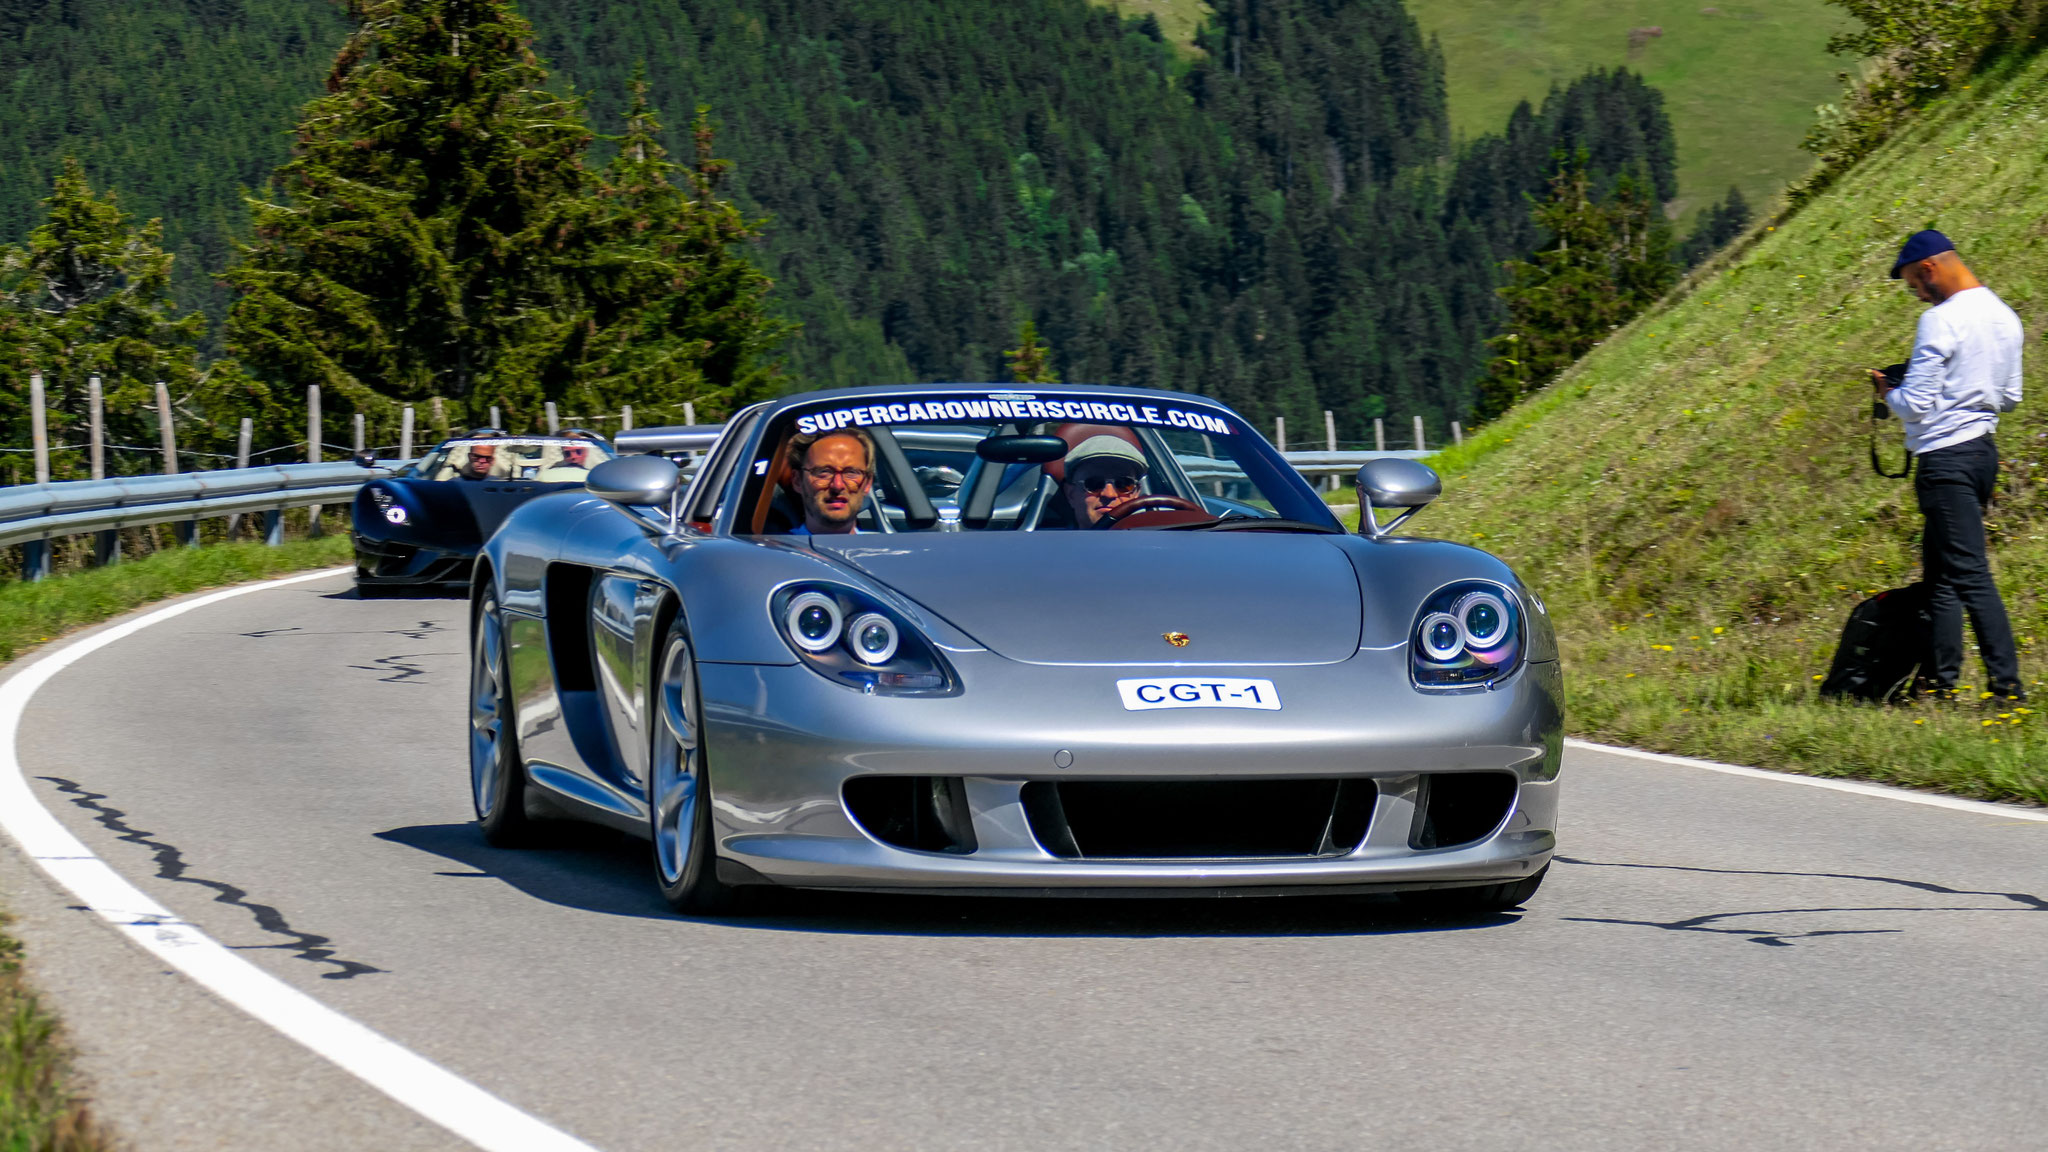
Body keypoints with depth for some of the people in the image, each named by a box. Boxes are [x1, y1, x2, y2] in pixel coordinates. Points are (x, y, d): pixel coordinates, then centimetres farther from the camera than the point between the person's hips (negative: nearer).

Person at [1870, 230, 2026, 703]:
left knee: (1969, 574, -9)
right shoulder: (2005, 317, 12)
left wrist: (1888, 392, 3)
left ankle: (2007, 683, -13)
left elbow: (1917, 406, -16)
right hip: (1984, 448, 9)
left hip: (1946, 459, -9)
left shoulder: (1942, 320, -15)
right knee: (1939, 572, 15)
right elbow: (2010, 398, 21)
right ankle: (1939, 679, 18)